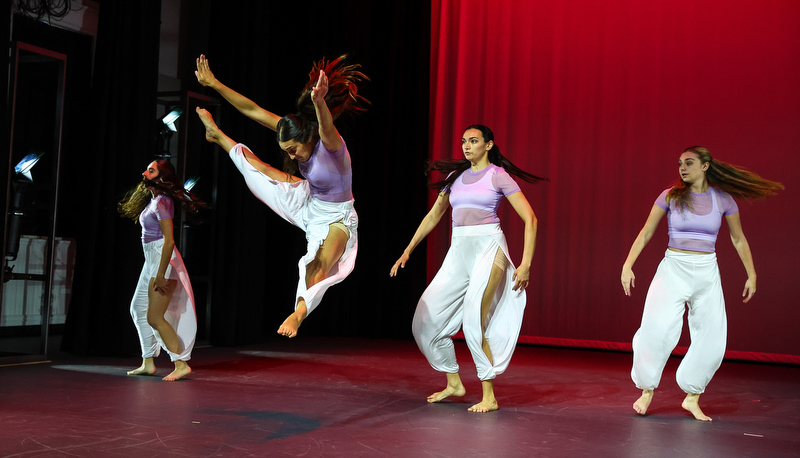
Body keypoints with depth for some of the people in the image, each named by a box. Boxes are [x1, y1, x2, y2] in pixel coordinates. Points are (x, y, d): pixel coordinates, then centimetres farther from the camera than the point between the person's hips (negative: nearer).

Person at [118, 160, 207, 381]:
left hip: (162, 261, -10)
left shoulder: (162, 202, -17)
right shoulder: (152, 199, 12)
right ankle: (148, 363, 23)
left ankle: (181, 365, -6)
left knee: (155, 317, -10)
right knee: (138, 308, 16)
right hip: (151, 260, 10)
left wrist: (160, 275, -25)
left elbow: (169, 240, -22)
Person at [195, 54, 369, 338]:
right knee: (259, 168, 20)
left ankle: (298, 314, -43)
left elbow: (327, 126, -61)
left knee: (320, 264, -36)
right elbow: (252, 110, -14)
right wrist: (214, 84, -15)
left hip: (336, 219, -7)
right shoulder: (294, 129, -16)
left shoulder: (330, 143, -36)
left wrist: (319, 102, -84)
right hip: (310, 206, 7)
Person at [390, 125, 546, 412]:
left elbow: (530, 219, -4)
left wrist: (526, 264, -12)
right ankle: (454, 383, 17)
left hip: (489, 247, -6)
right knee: (425, 322, 1)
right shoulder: (455, 176, 16)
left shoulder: (498, 175, 0)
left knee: (474, 323, -21)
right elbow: (433, 216, 23)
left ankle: (489, 397, -10)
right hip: (458, 252, 6)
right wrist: (408, 251, 18)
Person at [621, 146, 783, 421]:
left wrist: (752, 274, 13)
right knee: (657, 331, -14)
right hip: (673, 270, -2)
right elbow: (645, 233, 1)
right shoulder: (670, 196, -2)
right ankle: (647, 389, 4)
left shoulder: (723, 199, 2)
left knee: (712, 339, -1)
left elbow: (738, 239, 13)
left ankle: (692, 398, 13)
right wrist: (627, 266, -6)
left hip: (707, 274, 2)